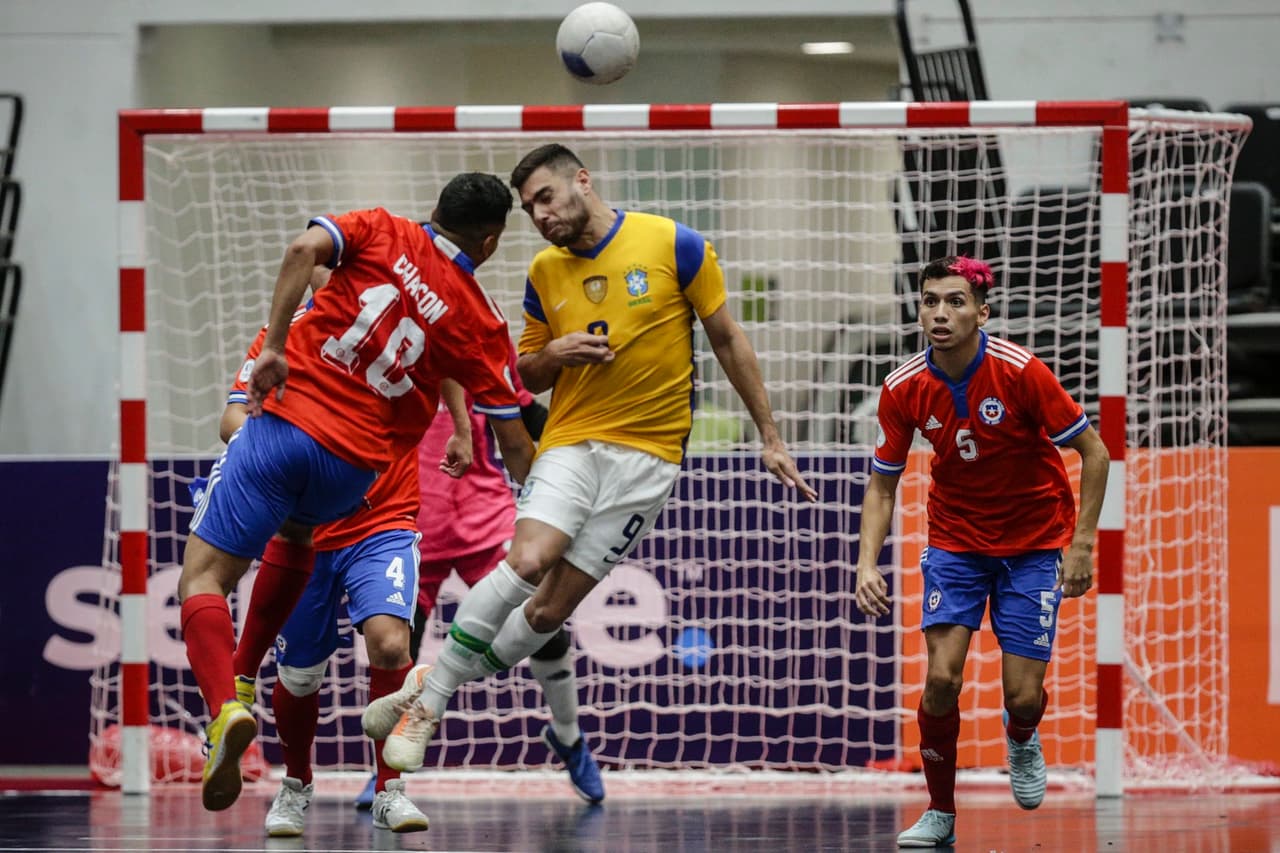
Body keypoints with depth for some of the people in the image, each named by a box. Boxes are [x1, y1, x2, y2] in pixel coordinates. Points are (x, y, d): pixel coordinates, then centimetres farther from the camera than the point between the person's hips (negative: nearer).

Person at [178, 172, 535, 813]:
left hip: (284, 420, -2)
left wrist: (274, 347, -13)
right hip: (354, 471, 2)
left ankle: (226, 706, -27)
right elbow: (514, 445, 7)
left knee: (203, 577, -2)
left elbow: (304, 248, -15)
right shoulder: (480, 325, 5)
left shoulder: (380, 231, 5)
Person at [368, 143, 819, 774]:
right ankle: (425, 705, -17)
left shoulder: (674, 245, -3)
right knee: (527, 561, -26)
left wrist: (770, 436, 6)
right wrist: (552, 355, -6)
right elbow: (528, 377, 18)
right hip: (570, 441, 2)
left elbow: (727, 339, 5)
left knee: (547, 612, -8)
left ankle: (439, 688, 9)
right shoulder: (543, 274, 7)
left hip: (648, 453, -2)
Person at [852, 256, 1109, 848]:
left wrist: (1081, 544, -16)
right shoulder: (905, 390, -13)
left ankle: (1021, 739, 33)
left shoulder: (1020, 372, -22)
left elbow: (1093, 454, -12)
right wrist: (867, 564, -15)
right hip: (955, 538, 2)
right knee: (941, 677, -15)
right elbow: (882, 487, -1)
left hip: (1034, 543, -2)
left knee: (1022, 695, -6)